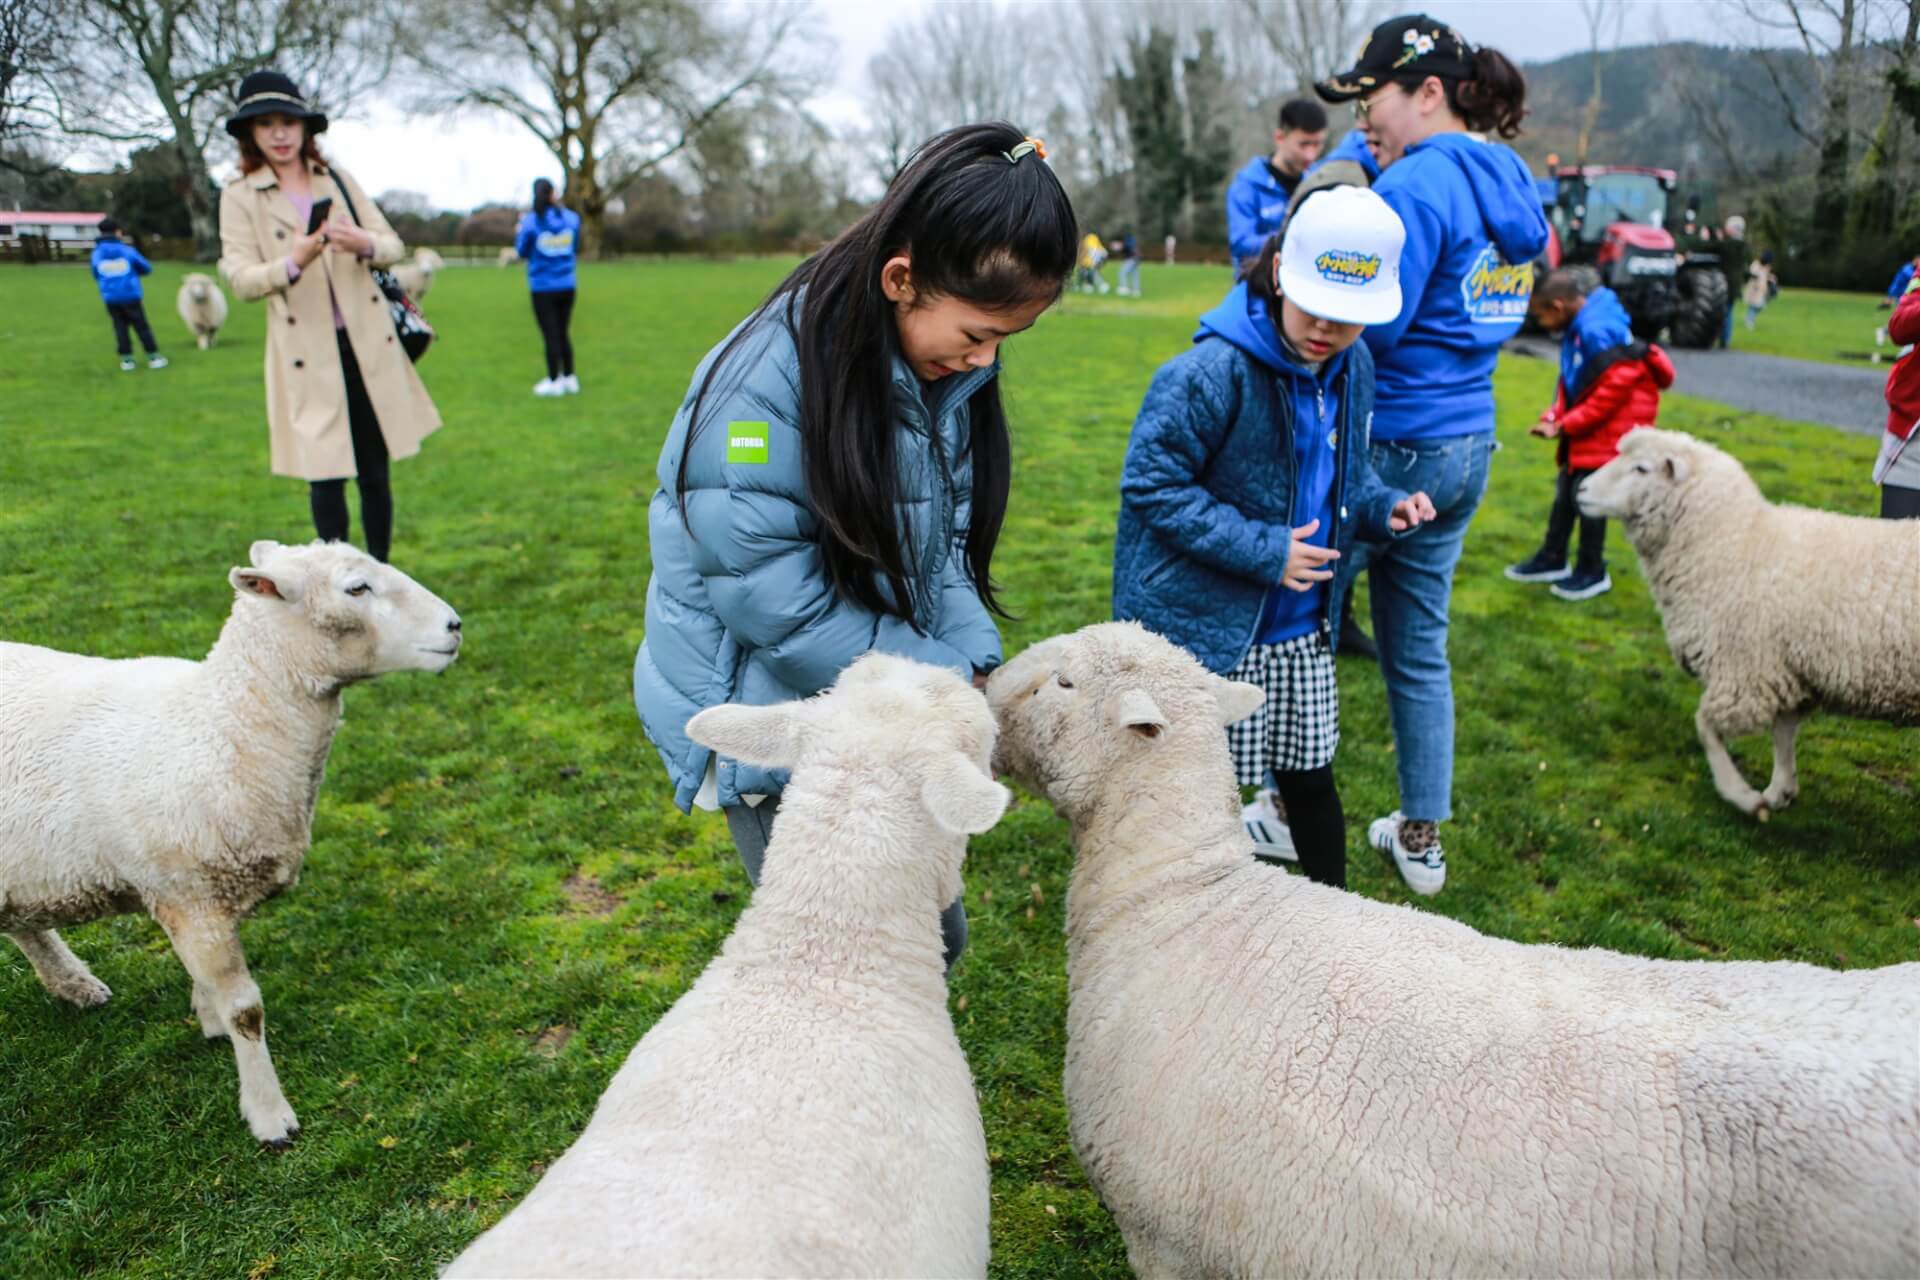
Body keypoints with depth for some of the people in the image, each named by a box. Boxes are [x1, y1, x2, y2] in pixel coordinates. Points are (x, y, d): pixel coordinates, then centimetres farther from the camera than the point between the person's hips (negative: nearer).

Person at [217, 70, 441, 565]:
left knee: (375, 474, 6)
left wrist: (364, 243, -16)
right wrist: (294, 262, -27)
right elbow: (240, 279, -8)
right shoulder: (240, 196, 2)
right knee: (326, 478, -3)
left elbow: (394, 246, 8)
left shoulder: (337, 180, 11)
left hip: (368, 345, 3)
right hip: (307, 354, -3)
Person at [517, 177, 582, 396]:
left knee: (551, 336, 4)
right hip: (566, 286, 3)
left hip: (543, 288, -3)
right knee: (563, 333, 15)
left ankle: (554, 382, 10)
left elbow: (522, 252, -2)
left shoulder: (530, 222, -12)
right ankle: (569, 378, 18)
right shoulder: (571, 218, -4)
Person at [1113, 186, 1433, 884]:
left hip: (1301, 627, 6)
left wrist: (1381, 506, -5)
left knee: (1309, 775, 17)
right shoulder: (1212, 370, -23)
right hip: (1201, 626, -6)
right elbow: (1150, 483, -19)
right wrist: (1263, 550, -22)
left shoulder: (1353, 367, 1)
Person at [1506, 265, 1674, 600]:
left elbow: (1616, 386, -25)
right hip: (1585, 431, 10)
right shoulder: (1578, 328, 7)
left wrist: (1567, 425, -20)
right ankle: (1552, 559, 29)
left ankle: (1592, 572, 12)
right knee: (1566, 493, 16)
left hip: (1609, 430, -10)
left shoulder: (1597, 330, -24)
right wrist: (1554, 419, 0)